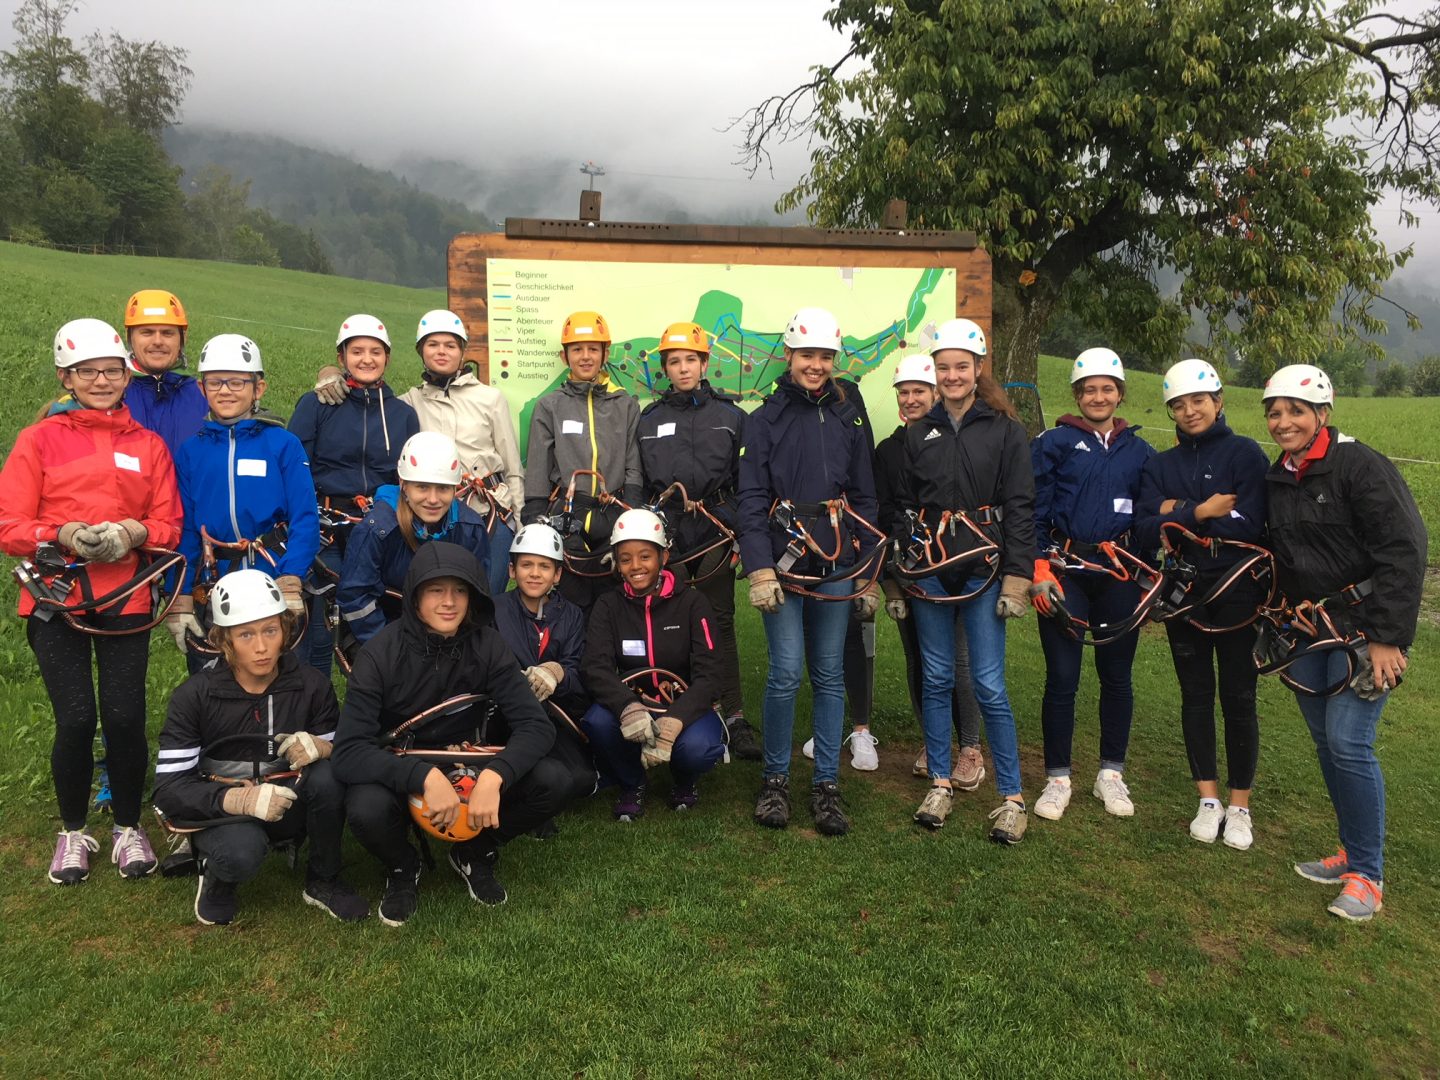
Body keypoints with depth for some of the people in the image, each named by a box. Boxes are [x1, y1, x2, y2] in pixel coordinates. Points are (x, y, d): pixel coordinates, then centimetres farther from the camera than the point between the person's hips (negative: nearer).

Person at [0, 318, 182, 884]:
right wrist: (65, 535, -17)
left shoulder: (148, 445, 9)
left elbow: (169, 525, 7)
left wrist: (133, 531, -13)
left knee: (125, 718, -1)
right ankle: (73, 832, 22)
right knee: (76, 720, -3)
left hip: (127, 599, 1)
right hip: (56, 599, -1)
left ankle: (128, 828, 21)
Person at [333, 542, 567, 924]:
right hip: (400, 775, -2)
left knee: (553, 780, -22)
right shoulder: (382, 653, -19)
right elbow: (348, 751, -26)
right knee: (366, 810, -35)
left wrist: (493, 776, -37)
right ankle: (402, 868, 2)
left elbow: (537, 725, -18)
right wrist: (424, 775, -41)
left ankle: (474, 854, 6)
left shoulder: (486, 645, -13)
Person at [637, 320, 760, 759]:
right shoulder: (649, 418, 12)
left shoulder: (730, 415, 8)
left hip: (714, 530, -1)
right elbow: (637, 483, 12)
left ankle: (734, 716, 4)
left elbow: (745, 479, 6)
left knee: (719, 622, -1)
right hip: (665, 531, 2)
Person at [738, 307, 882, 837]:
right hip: (783, 561, -3)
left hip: (836, 566, 3)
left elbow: (864, 498, 13)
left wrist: (868, 571, 9)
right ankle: (775, 778, 13)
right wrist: (759, 567, -12)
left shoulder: (849, 419, 11)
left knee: (830, 674, 7)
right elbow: (751, 499, -3)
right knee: (786, 673, -6)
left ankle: (827, 786, 17)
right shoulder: (765, 419, 2)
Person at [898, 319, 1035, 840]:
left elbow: (1020, 508, -4)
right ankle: (940, 784, 22)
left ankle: (1012, 796, 9)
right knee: (935, 679, 9)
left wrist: (1016, 577, -11)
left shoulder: (1005, 430, 0)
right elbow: (904, 506, 12)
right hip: (929, 571, 4)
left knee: (989, 686, -3)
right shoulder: (919, 433, 10)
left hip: (984, 572, -3)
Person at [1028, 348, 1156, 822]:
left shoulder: (1139, 451, 12)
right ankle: (1057, 778, 12)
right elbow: (1032, 511, -3)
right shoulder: (1054, 442, 1)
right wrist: (1039, 570, -11)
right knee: (1062, 677, -2)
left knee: (1117, 676, 9)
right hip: (1066, 571, -3)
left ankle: (1111, 774, 25)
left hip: (1120, 573, 3)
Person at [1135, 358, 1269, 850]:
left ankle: (1239, 806, 17)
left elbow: (1250, 525, -16)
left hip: (1237, 591, -3)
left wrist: (1179, 514, -12)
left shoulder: (1245, 453, -3)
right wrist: (1202, 513, -16)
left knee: (1238, 695, 3)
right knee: (1195, 693, 9)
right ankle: (1208, 799, 21)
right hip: (1184, 589, 3)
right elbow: (1146, 531, -5)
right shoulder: (1160, 466, 7)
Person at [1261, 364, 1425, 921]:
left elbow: (1404, 551, -16)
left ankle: (1367, 875, 3)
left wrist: (1388, 637, -19)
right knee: (1325, 741, 11)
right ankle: (1353, 851, 26)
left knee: (1348, 743, -10)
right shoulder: (1276, 479, 10)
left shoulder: (1361, 466, -12)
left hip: (1362, 623, -7)